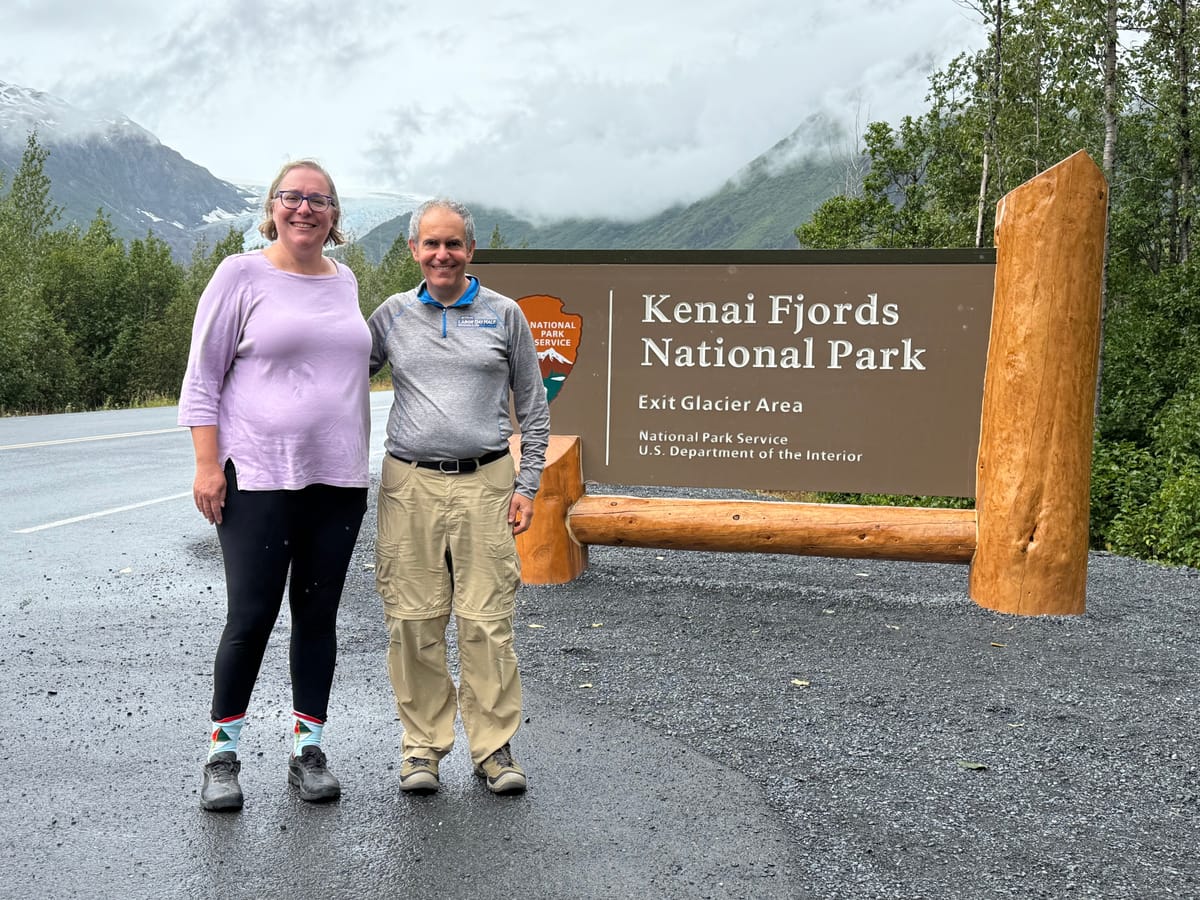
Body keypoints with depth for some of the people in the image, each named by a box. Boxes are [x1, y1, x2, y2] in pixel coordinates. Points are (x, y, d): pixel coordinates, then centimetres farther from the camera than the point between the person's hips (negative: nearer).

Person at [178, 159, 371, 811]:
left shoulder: (346, 282, 13)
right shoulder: (242, 275, -2)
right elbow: (202, 378, -3)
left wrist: (361, 463, 18)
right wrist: (207, 465, -11)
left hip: (338, 479, 5)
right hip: (258, 477, -5)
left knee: (318, 616, 9)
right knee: (251, 616, -4)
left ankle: (307, 749, 19)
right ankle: (223, 753, 13)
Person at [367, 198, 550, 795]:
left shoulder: (504, 315, 7)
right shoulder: (393, 315, 10)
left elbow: (533, 408, 10)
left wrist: (527, 486, 4)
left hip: (484, 483, -1)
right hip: (410, 484, 1)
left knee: (487, 622, -2)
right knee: (414, 622, 2)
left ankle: (494, 747, 10)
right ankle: (422, 745, 14)